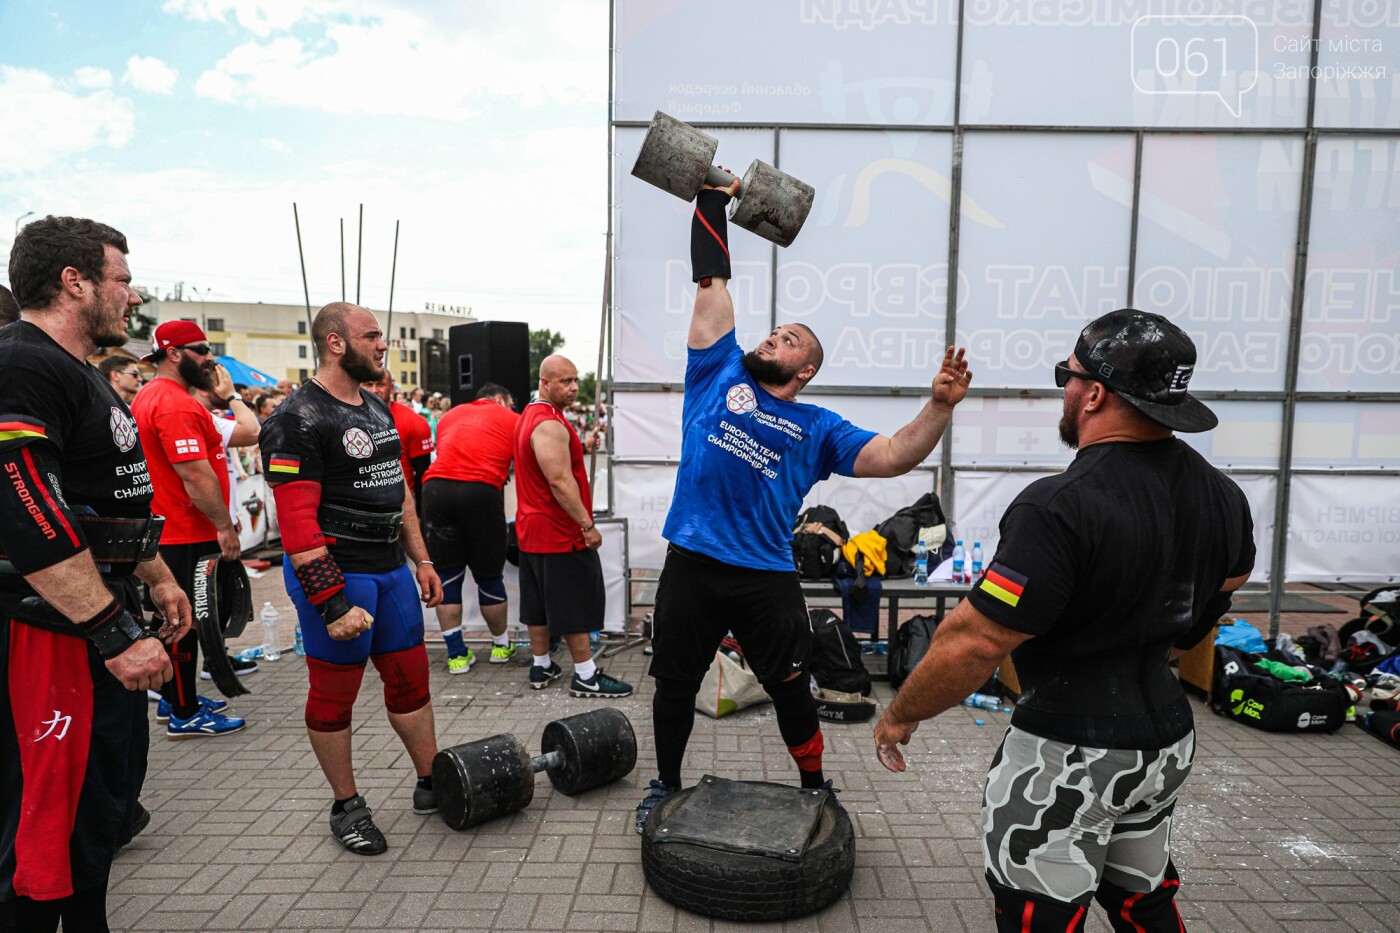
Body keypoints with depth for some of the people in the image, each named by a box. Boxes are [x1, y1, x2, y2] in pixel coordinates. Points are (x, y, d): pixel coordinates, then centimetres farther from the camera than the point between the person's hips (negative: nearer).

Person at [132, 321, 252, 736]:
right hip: (187, 535, -10)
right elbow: (195, 474, -24)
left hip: (167, 531, 10)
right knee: (186, 622, -2)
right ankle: (185, 715, 8)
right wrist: (225, 525, -19)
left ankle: (175, 699, 29)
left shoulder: (150, 396, 16)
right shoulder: (176, 404, -19)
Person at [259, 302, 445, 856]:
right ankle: (347, 806, 24)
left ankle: (431, 784, 28)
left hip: (390, 568, 8)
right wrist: (332, 603, -22)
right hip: (338, 574, -8)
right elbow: (297, 520, -20)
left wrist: (421, 560, 15)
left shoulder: (378, 409, 12)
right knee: (334, 694, 7)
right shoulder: (298, 420, -14)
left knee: (410, 678, 14)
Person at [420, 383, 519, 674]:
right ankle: (501, 645, 28)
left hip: (436, 486, 3)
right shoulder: (512, 419, 18)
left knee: (447, 574, 10)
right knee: (488, 574, 11)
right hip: (480, 489, -3)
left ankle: (457, 655, 15)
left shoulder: (450, 415, 28)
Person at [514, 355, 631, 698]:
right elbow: (560, 482, -26)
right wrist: (587, 525, -23)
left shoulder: (531, 415, 13)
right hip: (560, 532, -10)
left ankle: (541, 667, 25)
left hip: (533, 528, 10)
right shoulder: (549, 424, -21)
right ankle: (586, 677, 6)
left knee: (539, 601, 15)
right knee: (574, 604, -2)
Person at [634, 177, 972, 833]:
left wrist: (939, 406, -15)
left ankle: (815, 786, 38)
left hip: (767, 577, 0)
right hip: (690, 565, 1)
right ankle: (665, 784, 37)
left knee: (791, 689, 12)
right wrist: (711, 204, 13)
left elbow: (892, 456, -1)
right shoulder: (719, 375, 9)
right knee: (675, 684, 13)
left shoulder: (816, 429, 8)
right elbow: (711, 283, 10)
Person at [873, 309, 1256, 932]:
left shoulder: (1062, 508, -28)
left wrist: (900, 715, -12)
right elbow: (1229, 581, 20)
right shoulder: (1221, 494, -1)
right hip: (1169, 740, 8)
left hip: (1069, 755, -8)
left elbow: (975, 642, -27)